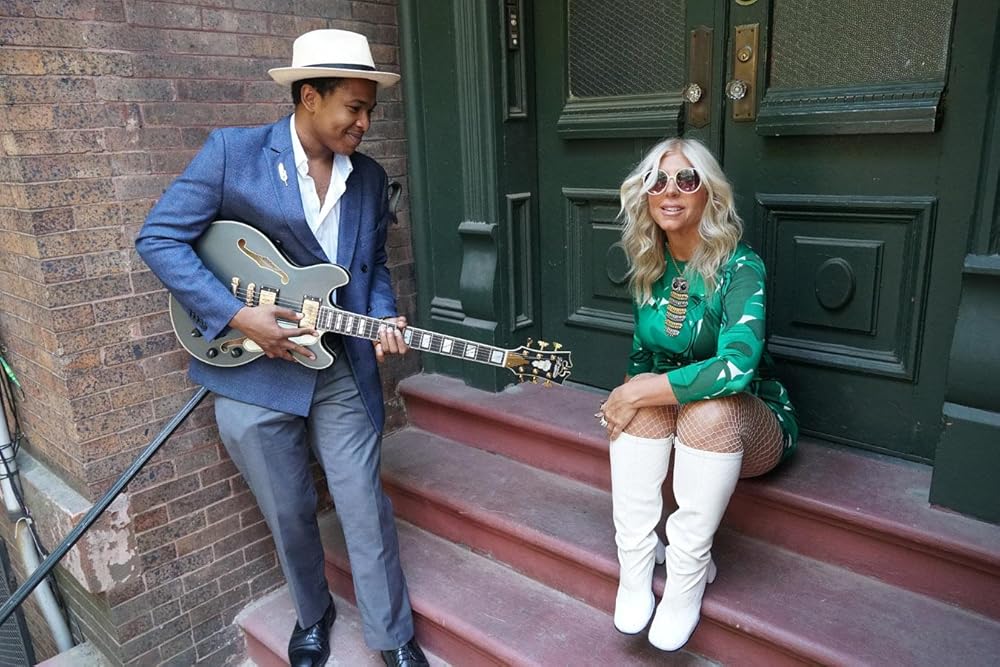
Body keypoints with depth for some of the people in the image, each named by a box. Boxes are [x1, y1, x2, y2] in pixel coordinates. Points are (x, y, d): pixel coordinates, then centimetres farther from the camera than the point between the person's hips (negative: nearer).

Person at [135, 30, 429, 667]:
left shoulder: (371, 178, 4)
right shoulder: (232, 152, -9)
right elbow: (160, 237, -8)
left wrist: (385, 320, -7)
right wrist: (238, 315, -17)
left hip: (341, 371, 3)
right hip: (253, 372, -2)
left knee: (368, 511, 5)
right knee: (289, 516, 14)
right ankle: (313, 615, 42)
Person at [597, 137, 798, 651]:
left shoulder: (739, 267, -19)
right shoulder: (649, 266, -2)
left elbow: (736, 366, -35)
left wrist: (638, 393, -30)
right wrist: (627, 395, -10)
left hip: (748, 423, -4)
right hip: (670, 417, 4)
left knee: (710, 407, -37)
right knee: (643, 400, -29)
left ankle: (687, 578, -23)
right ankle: (634, 567, -22)